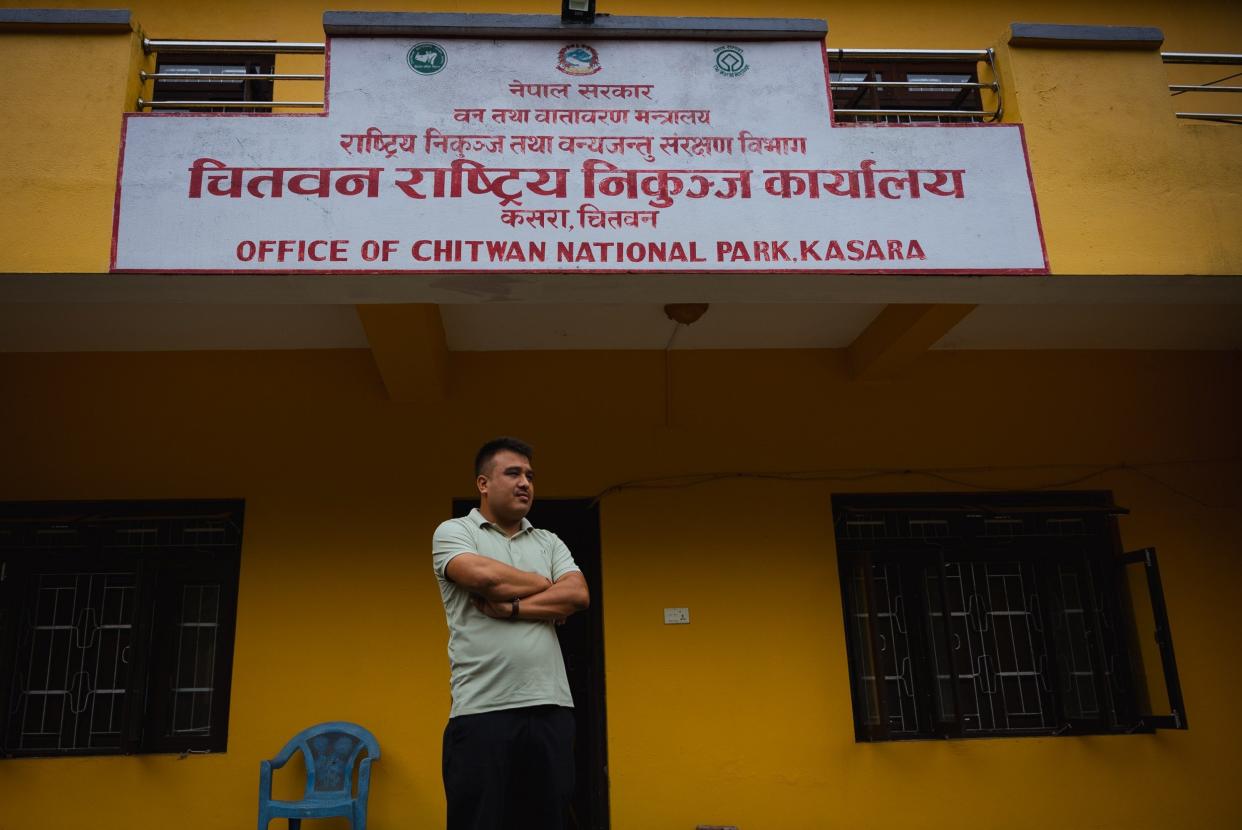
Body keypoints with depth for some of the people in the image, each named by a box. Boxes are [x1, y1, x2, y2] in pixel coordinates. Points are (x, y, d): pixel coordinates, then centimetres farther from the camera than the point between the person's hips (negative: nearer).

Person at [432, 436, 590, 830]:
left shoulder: (549, 542, 16)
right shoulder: (453, 532, 4)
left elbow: (578, 595, 0)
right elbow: (484, 576, -16)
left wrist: (511, 607, -12)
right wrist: (549, 586, 0)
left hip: (551, 708, 4)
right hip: (483, 710, -4)